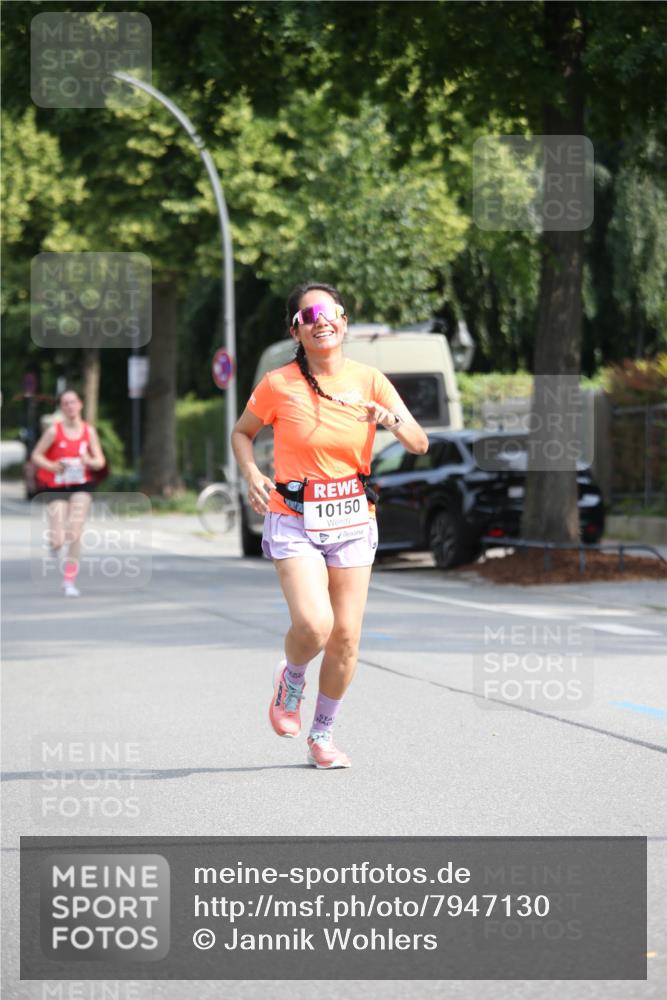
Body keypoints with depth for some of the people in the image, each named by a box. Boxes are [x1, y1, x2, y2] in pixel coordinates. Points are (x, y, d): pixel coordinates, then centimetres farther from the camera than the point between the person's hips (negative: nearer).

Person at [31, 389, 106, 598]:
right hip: (55, 487, -2)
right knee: (58, 541, -8)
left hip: (81, 486, 2)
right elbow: (36, 455, -3)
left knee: (75, 534, -10)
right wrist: (52, 466, -21)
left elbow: (100, 461, 3)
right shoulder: (54, 431, -9)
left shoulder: (89, 431, -1)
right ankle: (55, 543, 33)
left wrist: (90, 462, -20)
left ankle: (69, 581, 3)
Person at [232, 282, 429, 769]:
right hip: (295, 522, -3)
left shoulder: (369, 380, -1)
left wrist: (391, 418, -25)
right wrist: (252, 474, -9)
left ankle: (323, 734, 24)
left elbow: (420, 444, -4)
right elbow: (242, 432, 10)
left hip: (353, 522, 3)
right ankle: (291, 682, 13)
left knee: (346, 638, 2)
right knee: (313, 625, -22)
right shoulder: (278, 384, -6)